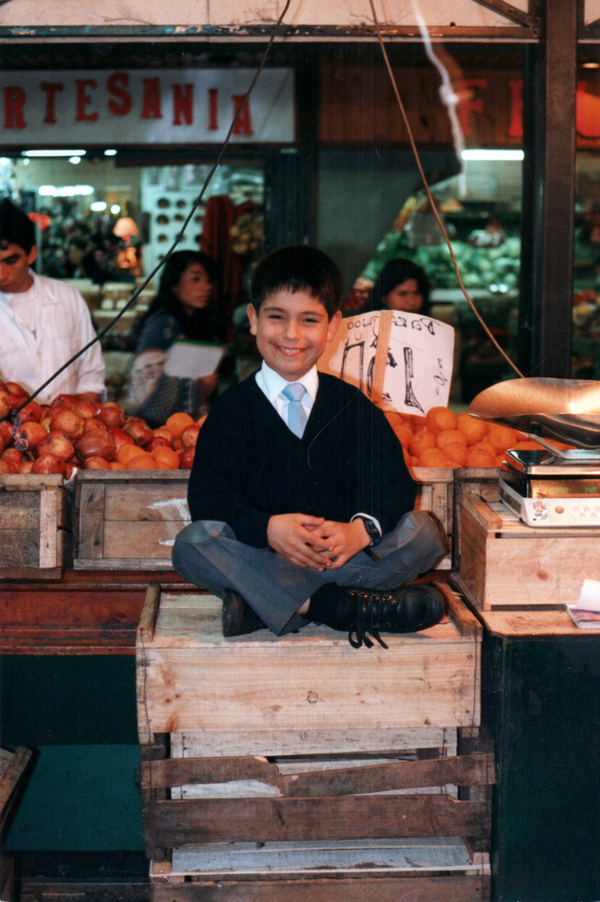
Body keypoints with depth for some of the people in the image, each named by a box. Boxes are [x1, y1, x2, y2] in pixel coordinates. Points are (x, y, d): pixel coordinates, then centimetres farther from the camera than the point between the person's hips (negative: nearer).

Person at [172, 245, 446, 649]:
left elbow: (391, 482, -2)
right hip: (261, 554, -2)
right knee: (192, 544, -28)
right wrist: (269, 527, -29)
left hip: (340, 554, 2)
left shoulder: (354, 406, 8)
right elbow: (209, 494, -9)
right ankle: (336, 605, -32)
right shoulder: (233, 408, 3)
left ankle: (260, 605, -27)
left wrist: (362, 529, -26)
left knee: (424, 532, -21)